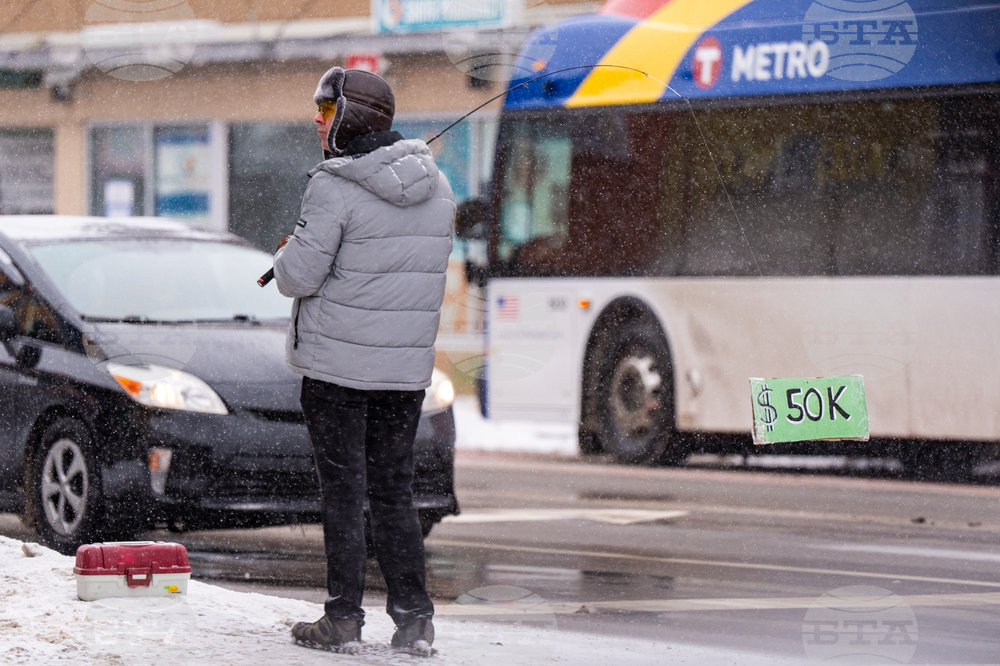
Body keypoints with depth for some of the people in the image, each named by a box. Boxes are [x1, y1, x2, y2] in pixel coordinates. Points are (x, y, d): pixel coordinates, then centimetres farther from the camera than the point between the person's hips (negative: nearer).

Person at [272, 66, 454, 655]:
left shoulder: (336, 188, -15)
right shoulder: (436, 185, 6)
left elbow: (298, 277, -17)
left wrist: (290, 254, 7)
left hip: (338, 362, -6)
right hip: (409, 364, 6)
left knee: (344, 490, 1)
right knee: (394, 491, 12)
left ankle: (344, 620, 3)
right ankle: (414, 618, 9)